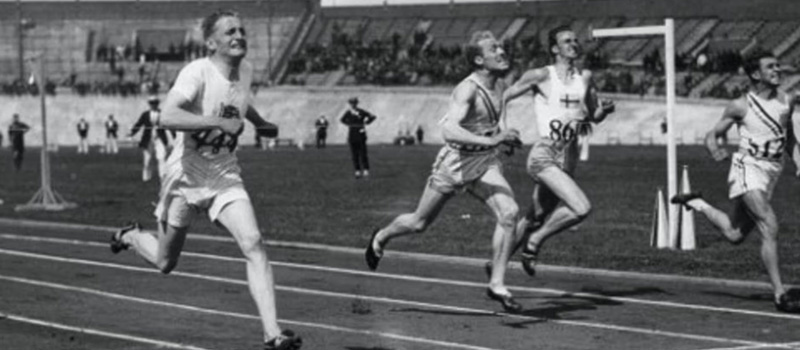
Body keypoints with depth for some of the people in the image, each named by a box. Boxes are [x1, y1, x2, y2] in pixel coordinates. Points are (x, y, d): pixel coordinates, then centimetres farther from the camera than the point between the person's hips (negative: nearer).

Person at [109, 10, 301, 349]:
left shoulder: (245, 71, 0)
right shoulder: (198, 72, -21)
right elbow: (167, 117, -36)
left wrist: (260, 122, 28)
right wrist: (220, 122, -38)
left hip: (225, 177, 4)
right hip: (186, 176, -4)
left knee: (253, 244, -19)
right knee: (165, 262, 12)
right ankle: (130, 236, 48)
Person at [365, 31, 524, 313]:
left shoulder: (499, 85, 1)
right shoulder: (467, 89, -24)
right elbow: (449, 131, -40)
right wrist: (491, 140, -47)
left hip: (486, 163, 6)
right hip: (456, 162, -6)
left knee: (509, 212, -19)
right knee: (419, 223, 12)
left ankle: (497, 284, -12)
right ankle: (380, 238, 45)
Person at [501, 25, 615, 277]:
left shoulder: (585, 77, 11)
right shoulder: (541, 76, -5)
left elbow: (595, 116, 20)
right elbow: (503, 98, 3)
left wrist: (604, 110, -2)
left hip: (569, 158, 6)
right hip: (544, 156, -6)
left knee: (537, 217, 15)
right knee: (582, 208, -22)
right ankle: (534, 242, -3)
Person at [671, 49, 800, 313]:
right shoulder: (741, 106, -7)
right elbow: (712, 135, 0)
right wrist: (715, 151, -22)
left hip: (772, 171, 6)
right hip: (748, 167, -6)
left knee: (734, 235, 17)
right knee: (769, 227, -22)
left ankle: (696, 204, 42)